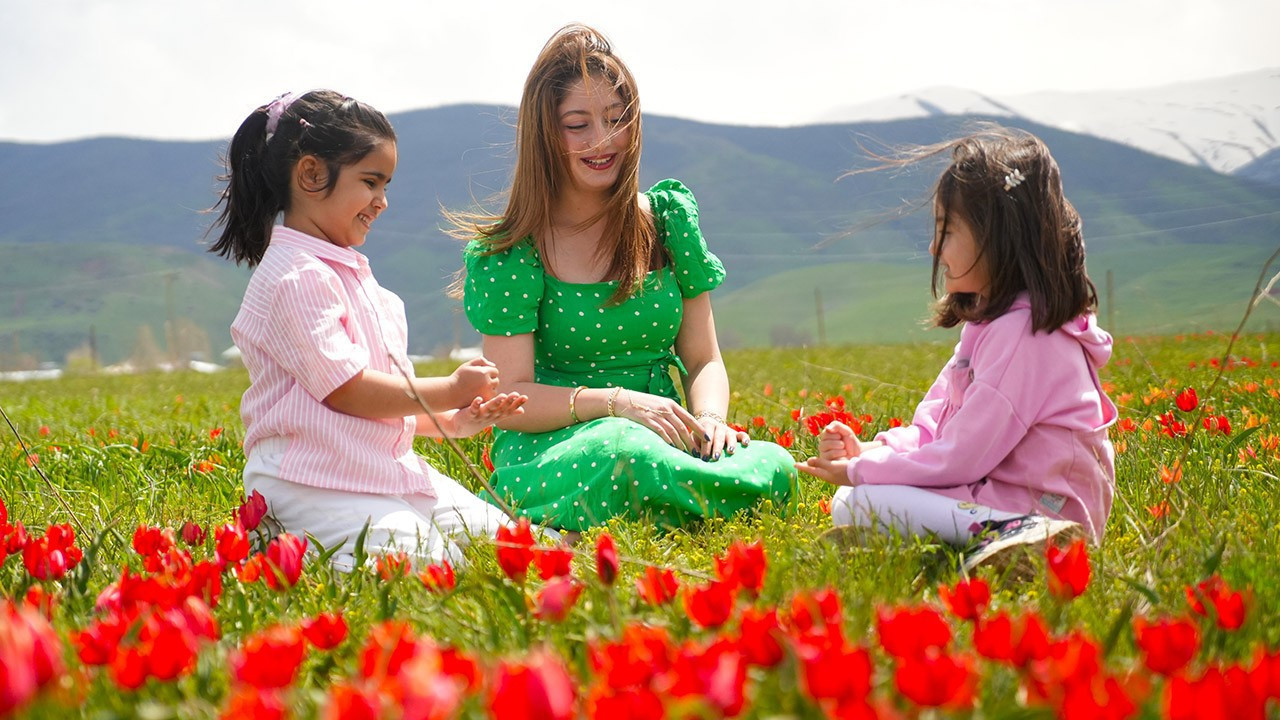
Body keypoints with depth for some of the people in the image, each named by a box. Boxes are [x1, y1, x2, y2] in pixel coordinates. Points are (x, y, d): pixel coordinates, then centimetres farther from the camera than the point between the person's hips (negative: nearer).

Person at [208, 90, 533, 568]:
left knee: (495, 536, 4)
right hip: (313, 482, -10)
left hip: (383, 469, 10)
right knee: (422, 562, -27)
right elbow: (346, 390, -19)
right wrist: (449, 391, -9)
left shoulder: (346, 271, 20)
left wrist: (450, 422, 8)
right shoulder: (298, 277, -13)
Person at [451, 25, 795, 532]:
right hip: (544, 449, -4)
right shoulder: (508, 254, -2)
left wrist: (709, 418, -14)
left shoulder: (671, 216, 9)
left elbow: (703, 361, 9)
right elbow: (510, 399, -7)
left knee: (775, 466, -30)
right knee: (623, 452, -42)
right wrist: (616, 402, -23)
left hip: (662, 434, 4)